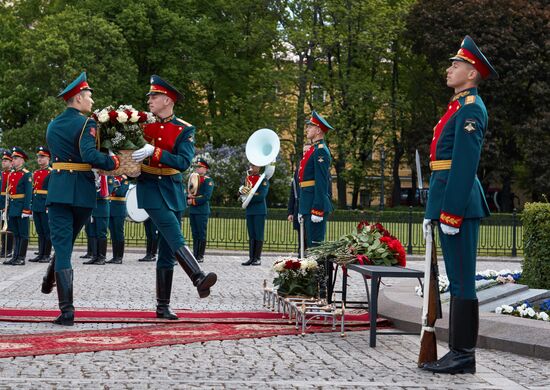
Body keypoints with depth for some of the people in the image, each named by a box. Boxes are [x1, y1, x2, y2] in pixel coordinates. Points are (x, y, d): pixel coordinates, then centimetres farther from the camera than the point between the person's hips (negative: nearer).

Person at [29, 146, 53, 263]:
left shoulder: (51, 173, -6)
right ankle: (41, 254, 15)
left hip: (46, 205, -7)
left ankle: (47, 255, 2)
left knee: (47, 231, -2)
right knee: (39, 232, 10)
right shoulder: (35, 173, 16)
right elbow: (33, 190, 19)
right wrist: (32, 205, 13)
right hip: (36, 205, 7)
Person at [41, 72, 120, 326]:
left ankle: (67, 311, -5)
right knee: (67, 240, 20)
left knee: (61, 244, -1)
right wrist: (115, 162, -12)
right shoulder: (86, 124, -8)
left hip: (58, 188, 4)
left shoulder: (52, 125, 13)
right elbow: (90, 156, -22)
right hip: (82, 190, -3)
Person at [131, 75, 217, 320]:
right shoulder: (143, 124, 6)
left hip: (173, 191, 1)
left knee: (167, 251, 4)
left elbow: (184, 162, -15)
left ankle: (163, 306, 9)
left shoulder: (185, 130, 0)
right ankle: (199, 279, -35)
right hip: (150, 189, -1)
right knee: (175, 238, -21)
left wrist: (154, 152, -24)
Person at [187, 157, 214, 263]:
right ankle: (195, 255, 12)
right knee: (195, 234, 9)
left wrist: (193, 201, -12)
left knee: (201, 234, -3)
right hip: (192, 210, 7)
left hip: (202, 211, -7)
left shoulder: (208, 181, -4)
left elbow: (206, 197, -14)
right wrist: (189, 196, -5)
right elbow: (188, 193, 18)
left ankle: (200, 256, 0)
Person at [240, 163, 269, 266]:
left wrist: (248, 196, -10)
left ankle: (257, 258, -1)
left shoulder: (264, 180, -2)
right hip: (249, 211, 6)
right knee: (251, 235, 7)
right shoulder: (247, 179, 17)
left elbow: (261, 195, -13)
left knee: (258, 235, -3)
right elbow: (241, 190, 9)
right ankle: (251, 257, 8)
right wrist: (242, 190, -14)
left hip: (260, 211, -6)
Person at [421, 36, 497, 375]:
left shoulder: (470, 108, -11)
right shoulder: (460, 106, 20)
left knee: (462, 279, -6)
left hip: (458, 201, -10)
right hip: (449, 200, 10)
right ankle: (458, 352, 17)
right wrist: (435, 209, 22)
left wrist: (451, 212, -21)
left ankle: (464, 355, -2)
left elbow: (465, 163, -18)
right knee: (457, 279, 11)